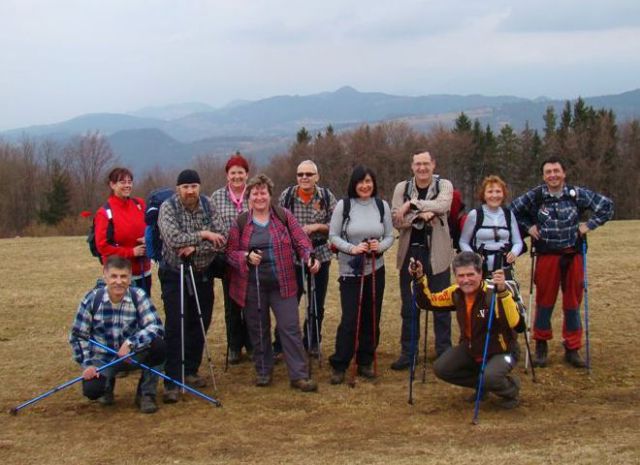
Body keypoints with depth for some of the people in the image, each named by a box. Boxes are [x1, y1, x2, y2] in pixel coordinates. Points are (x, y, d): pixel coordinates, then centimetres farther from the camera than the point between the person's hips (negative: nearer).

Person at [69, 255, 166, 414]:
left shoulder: (138, 296, -16)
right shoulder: (92, 299, -15)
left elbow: (157, 327, -26)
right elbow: (78, 336, -6)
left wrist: (130, 342, -38)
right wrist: (88, 364, -16)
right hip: (102, 359, 0)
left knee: (158, 345, -28)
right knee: (91, 389, -27)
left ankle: (146, 394, -4)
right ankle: (107, 383, 14)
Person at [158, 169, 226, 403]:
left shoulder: (208, 207, -1)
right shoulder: (167, 208, -12)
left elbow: (221, 240, -9)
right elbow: (174, 240, -26)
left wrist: (195, 248, -21)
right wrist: (203, 235, -18)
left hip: (202, 275, 4)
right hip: (174, 276, -4)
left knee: (199, 325, 10)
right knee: (175, 328, -9)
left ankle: (190, 371, 25)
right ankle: (172, 382, -7)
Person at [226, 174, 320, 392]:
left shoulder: (284, 216, 2)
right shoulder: (241, 222, 3)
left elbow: (301, 240, -1)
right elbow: (230, 252, 4)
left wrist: (309, 257, -20)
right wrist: (247, 257, -15)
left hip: (282, 283, -1)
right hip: (252, 286, 1)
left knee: (290, 328, -3)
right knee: (258, 330, 10)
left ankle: (299, 375, 2)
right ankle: (263, 372, 25)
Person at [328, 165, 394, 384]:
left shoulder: (382, 206, 3)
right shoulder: (343, 205, -6)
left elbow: (390, 235, 7)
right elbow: (333, 236, -4)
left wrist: (381, 246, -14)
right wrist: (352, 248, -20)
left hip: (376, 269, 3)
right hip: (350, 271, -3)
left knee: (371, 318, 8)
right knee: (350, 319, -7)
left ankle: (365, 362, 21)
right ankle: (338, 366, 3)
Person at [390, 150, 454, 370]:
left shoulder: (444, 185, 0)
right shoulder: (402, 187, 4)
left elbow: (443, 205, -21)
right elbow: (396, 220, -7)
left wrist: (412, 205, -22)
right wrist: (421, 214, -21)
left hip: (437, 253, -1)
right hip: (410, 253, 2)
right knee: (408, 306, 8)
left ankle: (444, 352, 16)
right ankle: (407, 352, 17)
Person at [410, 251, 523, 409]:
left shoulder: (493, 293, -29)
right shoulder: (456, 293, -10)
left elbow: (514, 323, -44)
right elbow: (427, 302, 2)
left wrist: (503, 291, -55)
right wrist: (419, 278, -13)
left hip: (500, 352, -6)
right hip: (470, 349, 6)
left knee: (489, 378, -33)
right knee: (441, 369, -8)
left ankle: (511, 388, 4)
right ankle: (482, 385, 15)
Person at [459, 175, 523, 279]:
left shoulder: (509, 214, 7)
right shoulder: (474, 215, -2)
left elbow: (518, 242, 12)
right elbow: (463, 242, 3)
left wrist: (514, 253, -10)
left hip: (504, 270, 3)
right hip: (480, 270, -3)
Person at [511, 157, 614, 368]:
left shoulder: (578, 194, -2)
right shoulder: (534, 196, -3)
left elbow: (606, 205, 6)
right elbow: (513, 210, 10)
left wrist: (589, 224, -1)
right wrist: (528, 226, 2)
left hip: (572, 256, 1)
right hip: (547, 256, -1)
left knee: (573, 303, 6)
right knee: (544, 301, 4)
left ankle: (572, 349, 15)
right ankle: (541, 346, 17)